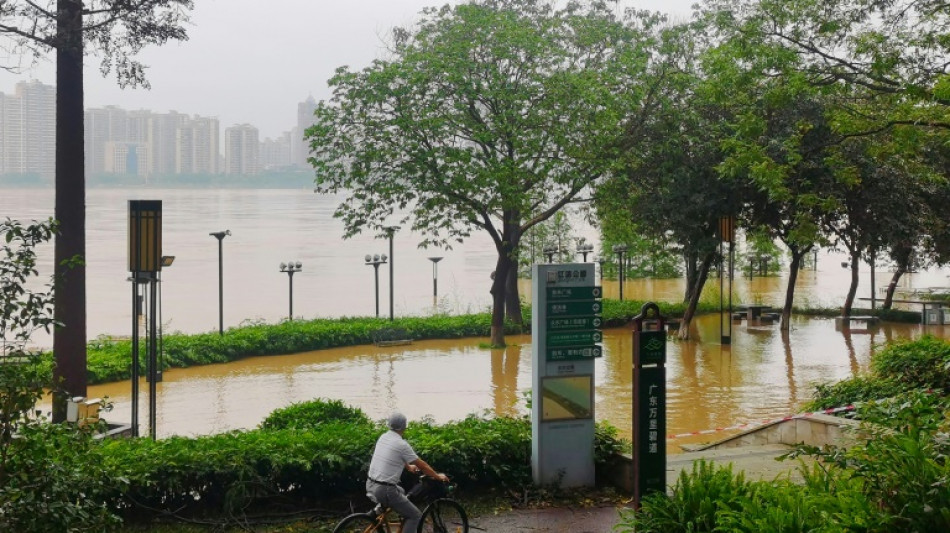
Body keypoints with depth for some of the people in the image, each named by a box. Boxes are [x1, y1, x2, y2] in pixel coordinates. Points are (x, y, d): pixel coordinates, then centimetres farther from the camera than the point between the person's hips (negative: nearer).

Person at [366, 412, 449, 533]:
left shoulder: (383, 437, 8)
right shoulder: (402, 445, -14)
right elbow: (422, 465, -4)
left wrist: (408, 466, 43)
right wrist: (438, 476, 11)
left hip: (370, 485, 8)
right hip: (384, 490, -8)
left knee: (401, 492, 35)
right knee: (415, 516, 4)